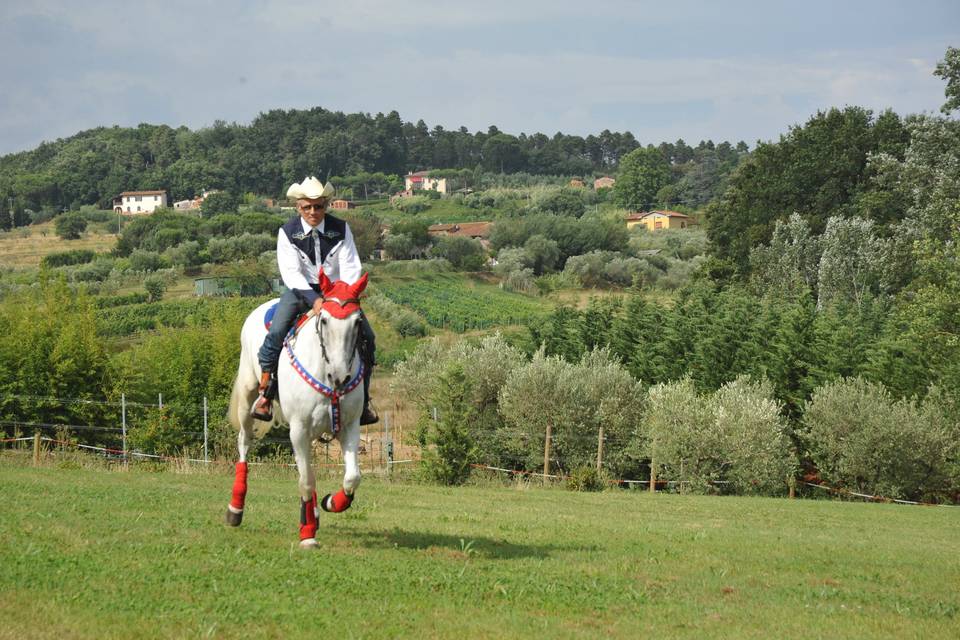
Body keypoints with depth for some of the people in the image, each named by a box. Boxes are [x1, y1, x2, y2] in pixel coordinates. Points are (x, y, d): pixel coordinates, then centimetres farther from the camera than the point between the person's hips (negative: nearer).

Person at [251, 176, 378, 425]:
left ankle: (362, 400, 1)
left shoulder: (340, 229, -5)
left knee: (367, 336, -11)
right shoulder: (288, 232, -10)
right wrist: (314, 299, -33)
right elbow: (291, 272, -18)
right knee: (276, 333, -24)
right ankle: (265, 393, -9)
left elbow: (351, 267, -8)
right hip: (301, 290, -2)